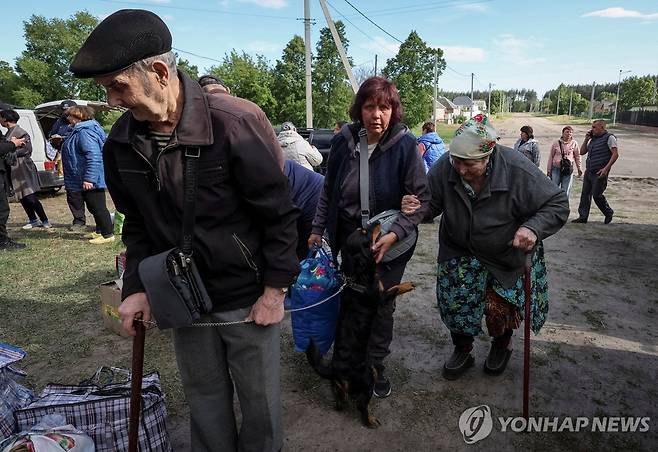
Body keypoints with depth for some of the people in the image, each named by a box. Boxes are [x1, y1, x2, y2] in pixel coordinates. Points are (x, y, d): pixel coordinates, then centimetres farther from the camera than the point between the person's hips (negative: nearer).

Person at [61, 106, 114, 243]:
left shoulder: (85, 132, -20)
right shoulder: (79, 131, 16)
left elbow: (93, 156, -30)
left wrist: (89, 178, -31)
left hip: (91, 181, -11)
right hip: (85, 180, 11)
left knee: (97, 206, -5)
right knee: (93, 206, 18)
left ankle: (108, 234, 2)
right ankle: (100, 231, 29)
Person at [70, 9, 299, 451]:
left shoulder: (236, 122, -21)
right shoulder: (121, 144, -2)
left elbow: (278, 213, -15)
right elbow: (139, 225, 10)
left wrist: (275, 290, -13)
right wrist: (136, 286, 1)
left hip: (249, 297, -4)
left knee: (260, 400, 13)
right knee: (205, 399, 21)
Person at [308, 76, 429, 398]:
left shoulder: (405, 145, -17)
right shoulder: (343, 141, -7)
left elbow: (421, 199, -13)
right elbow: (328, 190, 5)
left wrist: (394, 234, -25)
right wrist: (318, 229, 5)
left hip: (390, 242, -2)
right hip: (349, 236, 2)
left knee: (382, 305, 10)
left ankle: (376, 365, 33)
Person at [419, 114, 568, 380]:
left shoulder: (518, 171, -28)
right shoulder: (445, 167, -22)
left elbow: (558, 205, -18)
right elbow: (431, 202, -9)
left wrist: (533, 228, -36)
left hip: (507, 255, -2)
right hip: (460, 253, 2)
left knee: (499, 307, 4)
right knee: (455, 301, -2)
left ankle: (502, 345, 40)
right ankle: (462, 350, 28)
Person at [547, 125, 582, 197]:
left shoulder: (574, 143, 2)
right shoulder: (556, 143, 1)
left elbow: (577, 156, 11)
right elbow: (551, 156, 6)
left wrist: (579, 169, 9)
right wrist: (549, 170, 6)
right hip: (556, 168, 0)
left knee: (566, 190, 3)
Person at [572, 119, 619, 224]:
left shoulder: (609, 138, -5)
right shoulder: (593, 139, 16)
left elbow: (615, 154, -13)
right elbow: (582, 152, 20)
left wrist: (606, 168, -21)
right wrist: (586, 139, 8)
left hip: (600, 173, -7)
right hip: (589, 172, 7)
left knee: (596, 195, -7)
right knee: (585, 194, 5)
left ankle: (609, 213, 16)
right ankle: (583, 216, 11)